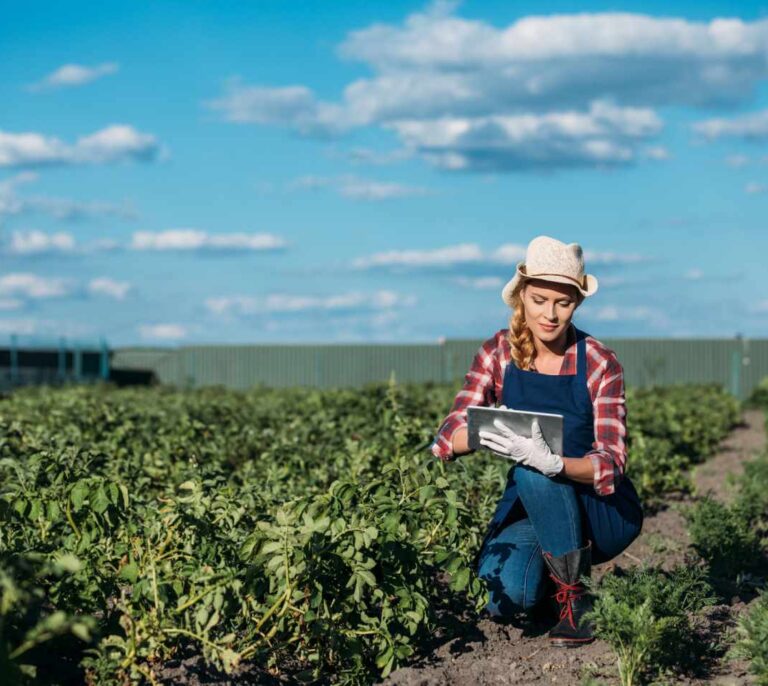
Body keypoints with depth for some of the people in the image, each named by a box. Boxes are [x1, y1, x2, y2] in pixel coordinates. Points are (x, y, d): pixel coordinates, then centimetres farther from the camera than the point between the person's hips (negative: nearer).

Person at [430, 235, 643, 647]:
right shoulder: (498, 353, -6)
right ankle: (550, 567, 6)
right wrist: (485, 434, -36)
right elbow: (447, 438, -12)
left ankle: (574, 593, -16)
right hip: (530, 505, 2)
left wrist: (552, 462, -45)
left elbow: (611, 465, -24)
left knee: (535, 472, -34)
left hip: (603, 513, -2)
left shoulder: (598, 364, -14)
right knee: (504, 595, -29)